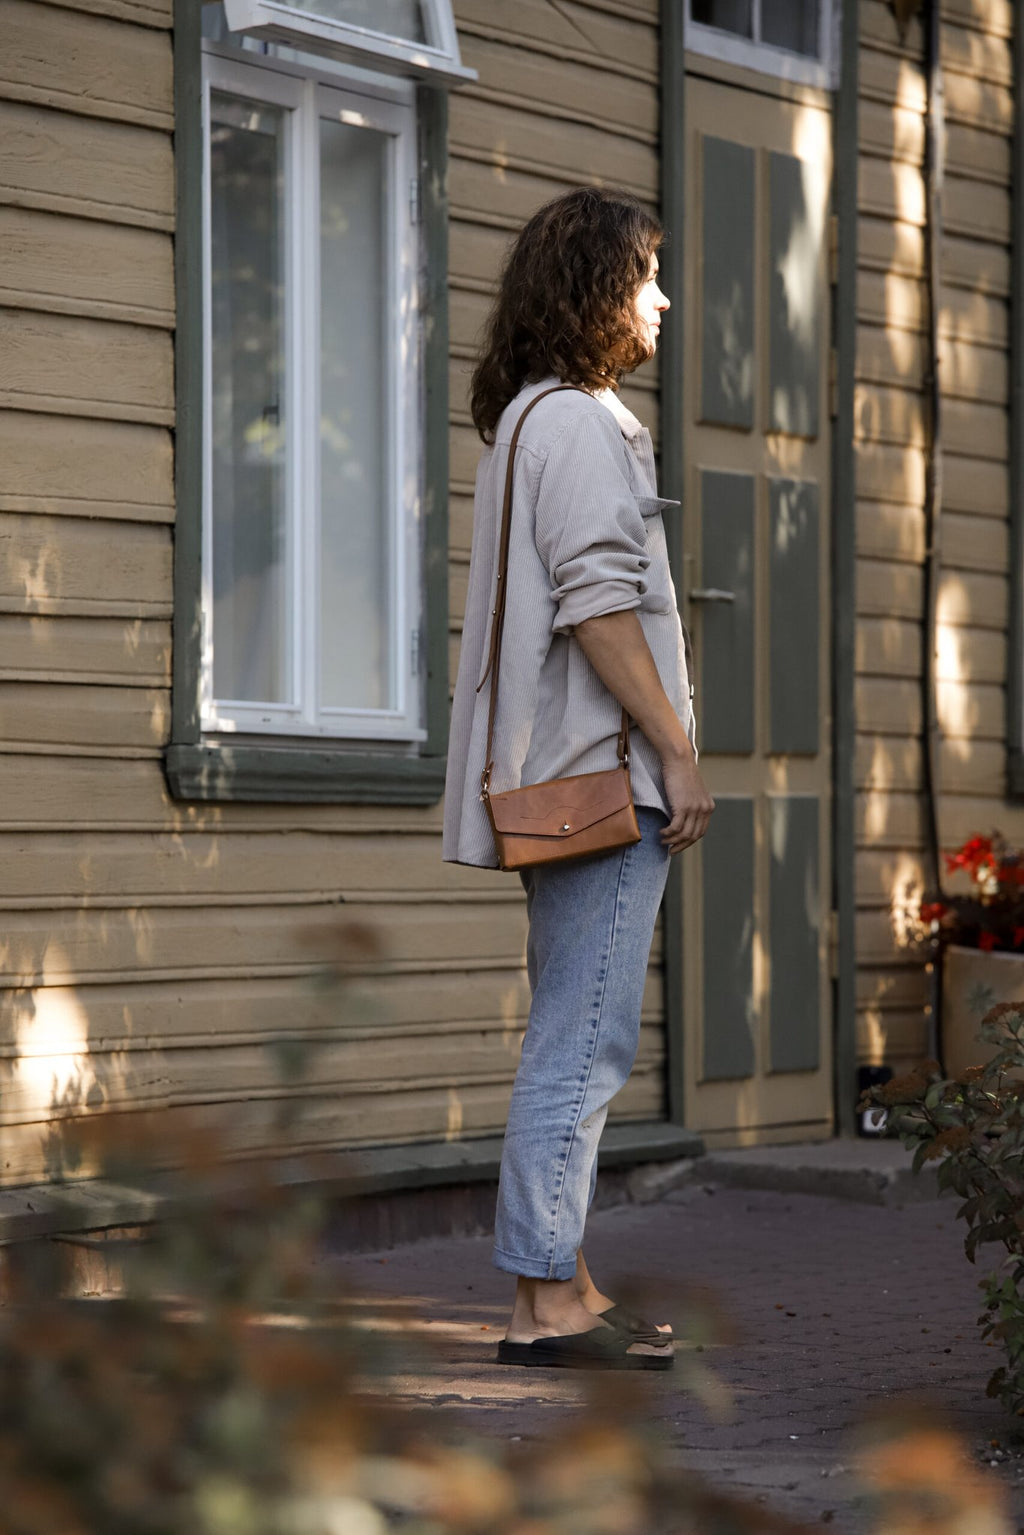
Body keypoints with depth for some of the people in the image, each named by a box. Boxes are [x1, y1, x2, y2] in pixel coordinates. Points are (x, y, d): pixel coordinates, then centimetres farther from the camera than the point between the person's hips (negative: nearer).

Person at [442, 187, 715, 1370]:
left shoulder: (530, 420, 21)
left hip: (568, 783, 11)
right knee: (583, 1042, -10)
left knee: (577, 1040, 12)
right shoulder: (578, 423, -11)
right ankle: (545, 1303, -8)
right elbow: (598, 605, -18)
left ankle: (566, 1290, 17)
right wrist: (678, 750, -16)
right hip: (604, 775, -11)